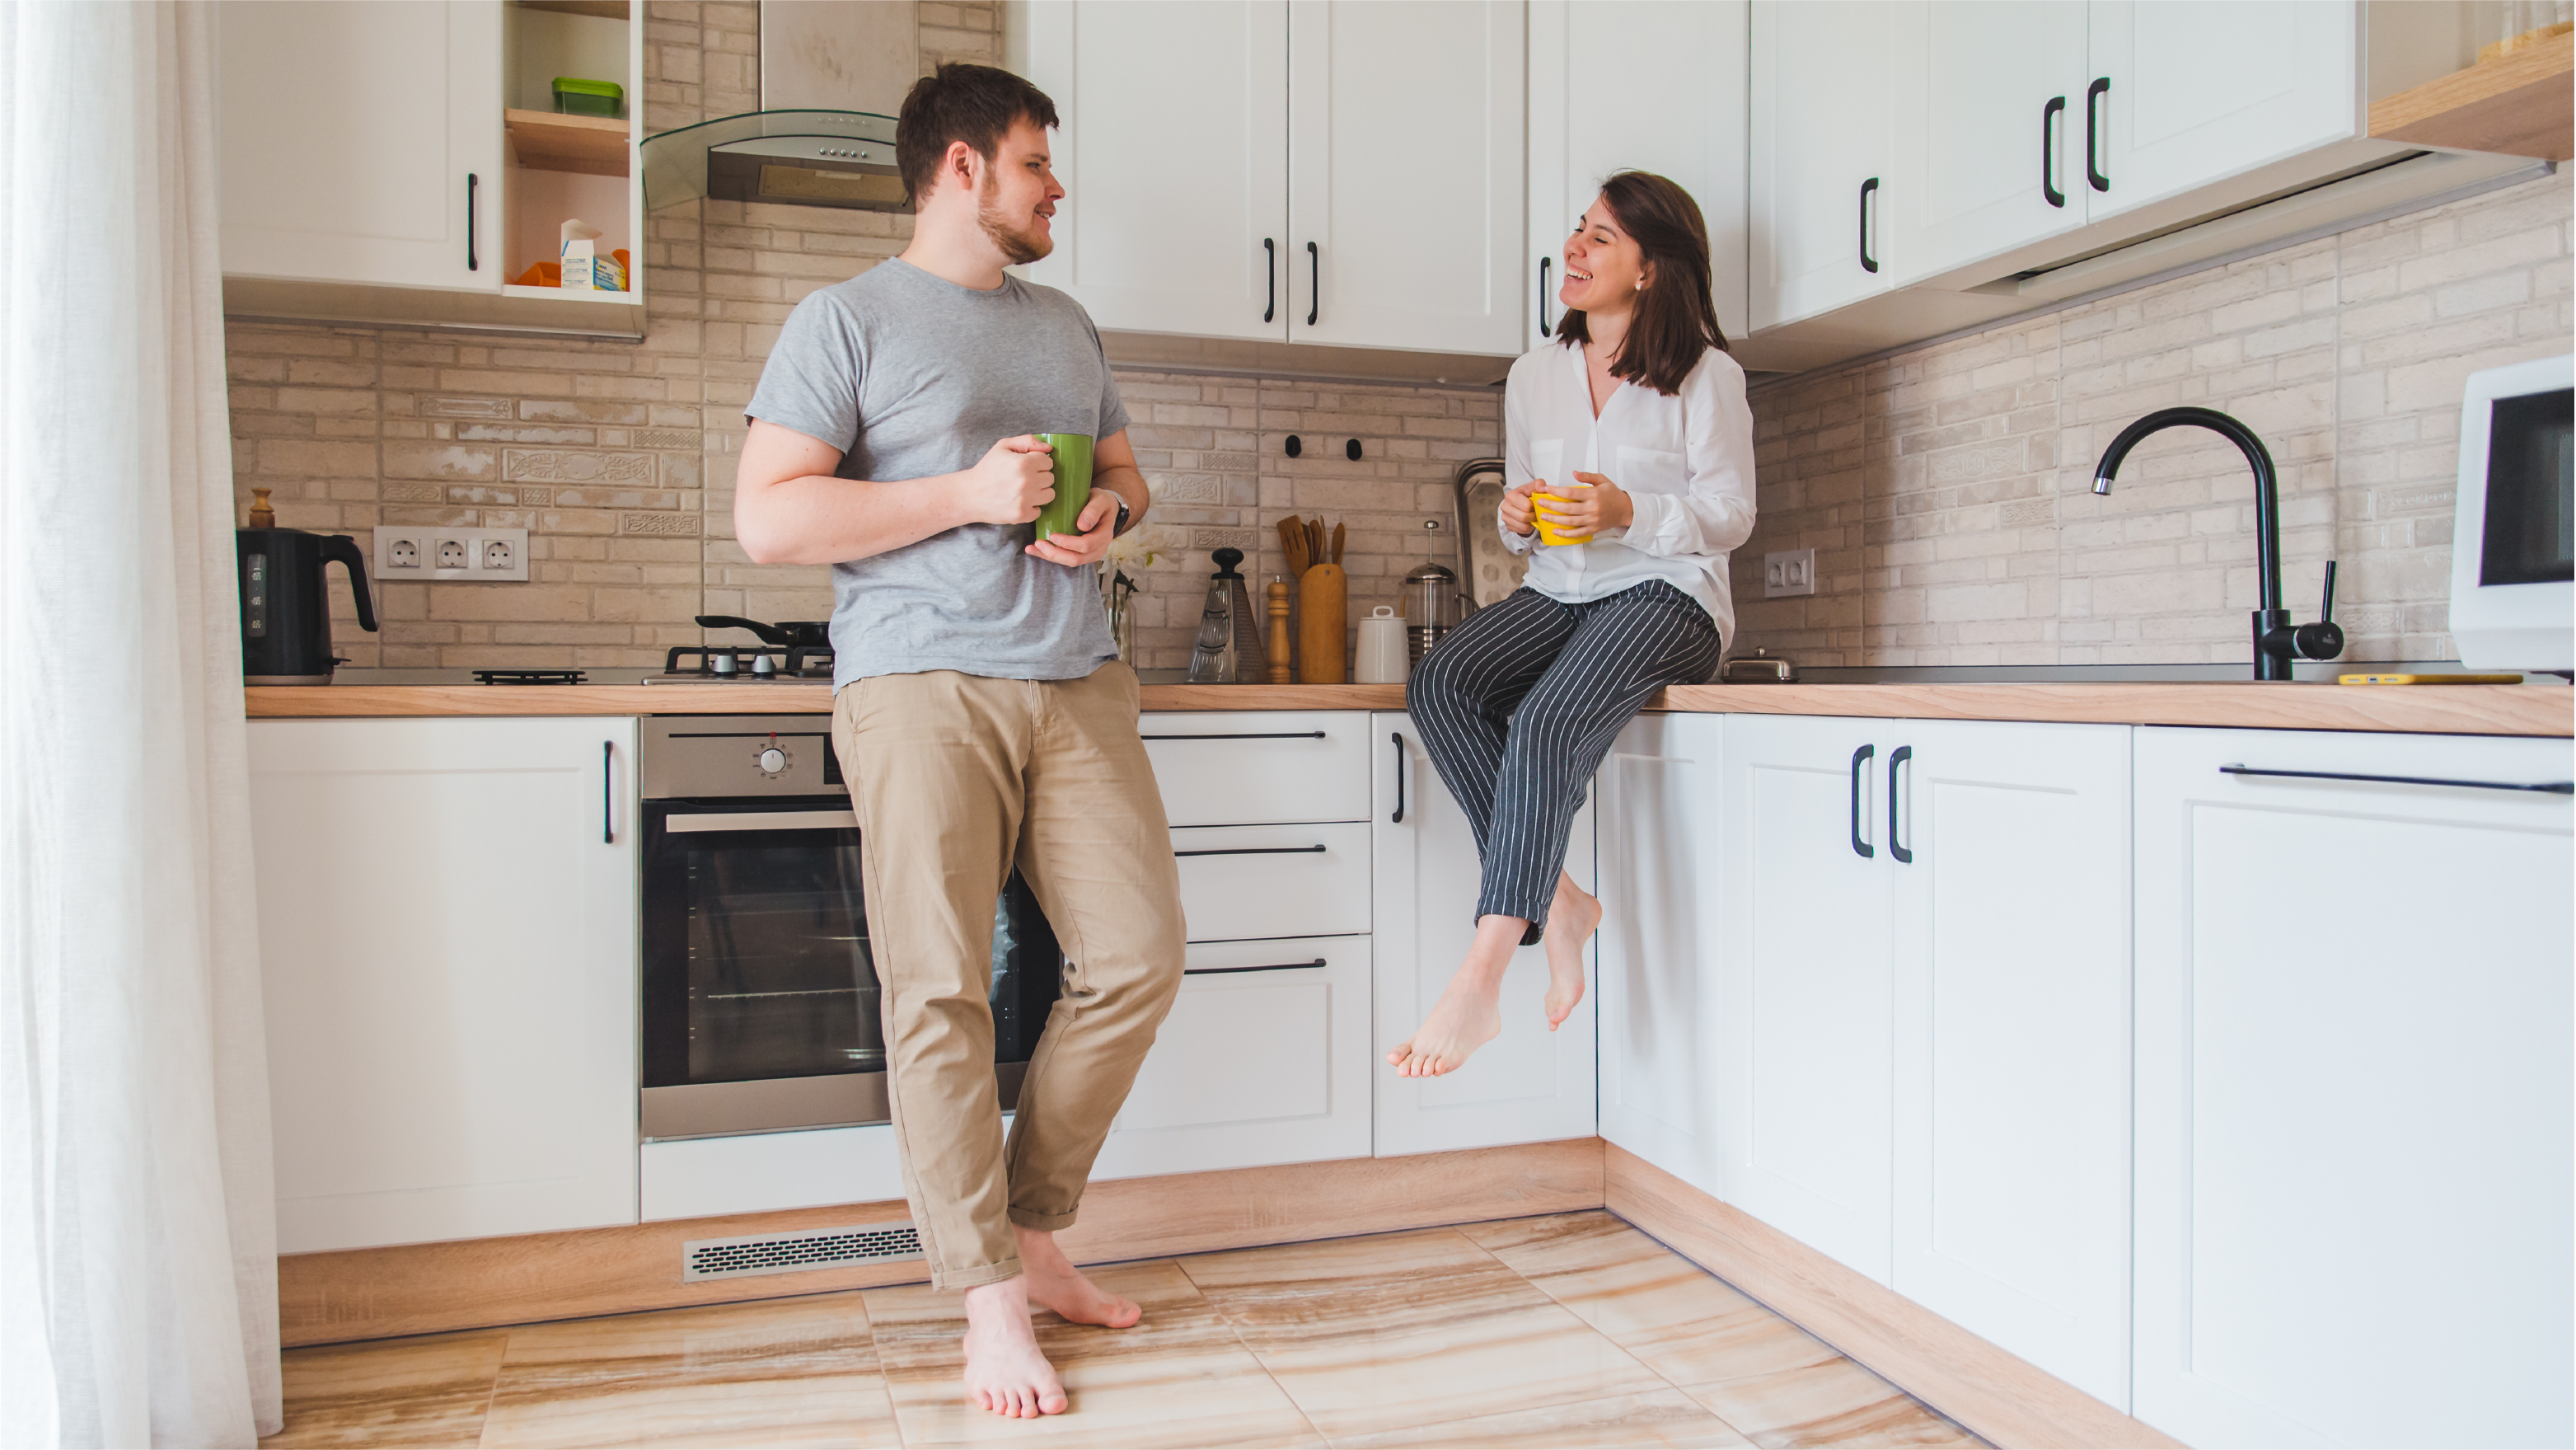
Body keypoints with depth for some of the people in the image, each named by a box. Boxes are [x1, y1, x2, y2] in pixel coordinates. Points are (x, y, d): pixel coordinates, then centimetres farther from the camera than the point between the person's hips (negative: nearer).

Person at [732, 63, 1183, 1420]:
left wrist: (1110, 509, 5)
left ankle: (1032, 1233, 19)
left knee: (1138, 958, 1)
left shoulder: (1065, 325, 21)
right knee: (941, 993, -7)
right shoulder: (847, 319, 1)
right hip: (922, 685, -6)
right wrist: (968, 495, -12)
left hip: (1077, 680, 6)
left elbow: (1122, 467, 30)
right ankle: (991, 1303, 5)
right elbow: (767, 518, -8)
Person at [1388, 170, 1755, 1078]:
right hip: (1557, 591, 6)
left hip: (1666, 591, -5)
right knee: (1440, 683, -26)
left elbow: (1731, 515, -1)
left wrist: (1628, 512, -18)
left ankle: (1480, 982, -36)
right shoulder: (1533, 374, 16)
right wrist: (1517, 517, -4)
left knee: (1548, 723, -34)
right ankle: (1554, 902, -22)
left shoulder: (1705, 374, 1)